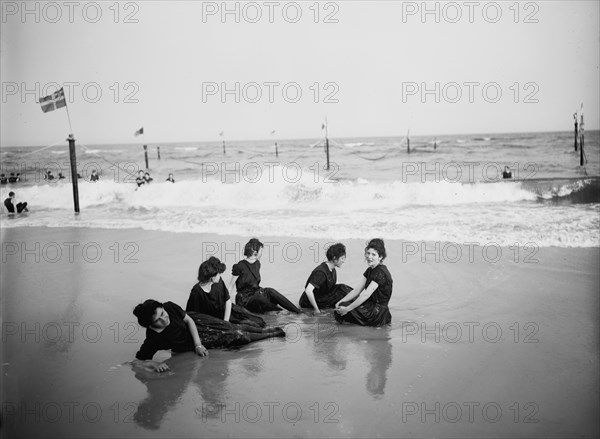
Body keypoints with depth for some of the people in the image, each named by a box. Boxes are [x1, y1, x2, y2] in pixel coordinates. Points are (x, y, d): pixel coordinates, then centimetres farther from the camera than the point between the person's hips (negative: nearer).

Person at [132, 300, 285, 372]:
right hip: (190, 344, -1)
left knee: (235, 328, 11)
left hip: (196, 323, 2)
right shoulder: (153, 340, -36)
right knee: (236, 336, 4)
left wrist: (198, 345, -22)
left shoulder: (169, 307, -29)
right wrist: (154, 364, -46)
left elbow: (189, 320, -16)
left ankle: (263, 331, 44)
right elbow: (137, 361, -28)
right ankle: (272, 334, 28)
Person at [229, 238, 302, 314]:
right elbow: (231, 286, -9)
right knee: (259, 298, -36)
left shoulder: (257, 264, 8)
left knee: (270, 291, -24)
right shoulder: (239, 266, -12)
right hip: (245, 299, -5)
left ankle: (298, 311, -32)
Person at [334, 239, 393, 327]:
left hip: (378, 312, -9)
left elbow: (366, 295, -26)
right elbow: (356, 290, 6)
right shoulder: (370, 270, 10)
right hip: (371, 306, 9)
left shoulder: (380, 272, -19)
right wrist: (341, 301, -7)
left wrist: (347, 309, -26)